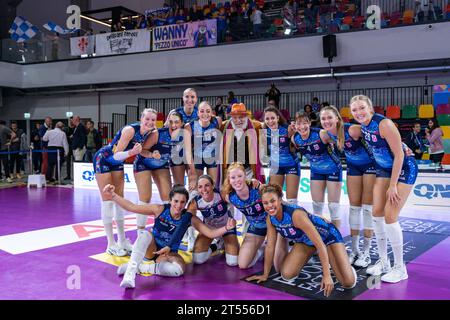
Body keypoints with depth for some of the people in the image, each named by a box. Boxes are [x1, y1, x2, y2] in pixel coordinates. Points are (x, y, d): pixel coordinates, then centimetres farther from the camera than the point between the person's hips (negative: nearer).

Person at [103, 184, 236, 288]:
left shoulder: (189, 218, -11)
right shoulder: (160, 209, -14)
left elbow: (211, 233, -12)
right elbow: (131, 207, -13)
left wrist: (226, 228, -31)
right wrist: (112, 195, -24)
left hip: (169, 254, 1)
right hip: (151, 249, -1)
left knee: (179, 269, -34)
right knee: (145, 234, -34)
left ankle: (138, 267, -20)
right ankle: (130, 273, -39)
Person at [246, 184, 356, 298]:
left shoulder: (296, 214, -38)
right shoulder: (270, 218, -16)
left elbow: (320, 244, -36)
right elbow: (270, 247, -4)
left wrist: (327, 275, -37)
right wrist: (265, 275, 0)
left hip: (327, 235, -6)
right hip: (305, 240, 6)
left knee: (349, 283, -18)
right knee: (286, 275, -7)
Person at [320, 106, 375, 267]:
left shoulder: (352, 130, -33)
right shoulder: (327, 134, -13)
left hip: (371, 164, -5)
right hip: (353, 166, 6)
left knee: (368, 207, -1)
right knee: (354, 207, 7)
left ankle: (366, 252, 8)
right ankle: (354, 250, 16)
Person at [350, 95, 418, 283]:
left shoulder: (384, 124, -27)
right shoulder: (363, 125, -5)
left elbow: (399, 155, -24)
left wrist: (393, 185, -21)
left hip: (404, 169, -8)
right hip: (385, 169, 8)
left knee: (390, 217, -11)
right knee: (377, 213, 5)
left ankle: (400, 268, 4)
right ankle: (383, 262, 19)